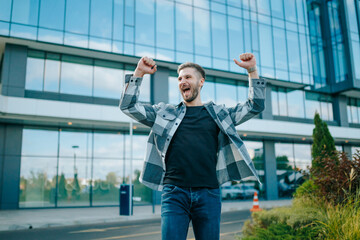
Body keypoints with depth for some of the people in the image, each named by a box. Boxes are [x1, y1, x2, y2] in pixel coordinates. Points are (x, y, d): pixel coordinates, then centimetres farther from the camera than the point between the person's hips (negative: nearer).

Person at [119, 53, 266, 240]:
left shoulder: (218, 113, 16)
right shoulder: (165, 112, 15)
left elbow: (255, 106, 17)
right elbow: (128, 106, 12)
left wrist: (252, 71, 8)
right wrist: (138, 73, 5)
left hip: (208, 193, 1)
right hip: (174, 192, 0)